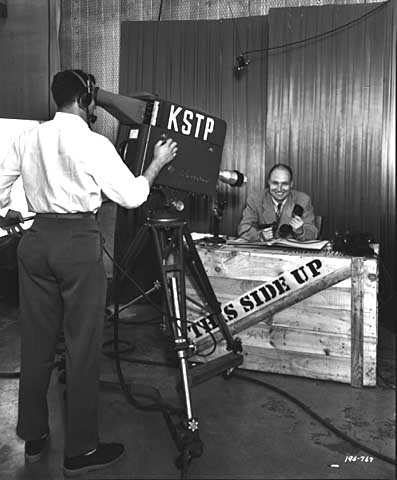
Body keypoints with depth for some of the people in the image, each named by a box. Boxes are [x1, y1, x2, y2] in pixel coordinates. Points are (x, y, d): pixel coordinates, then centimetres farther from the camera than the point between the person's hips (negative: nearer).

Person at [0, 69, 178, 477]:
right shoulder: (93, 144, -8)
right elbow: (131, 197, -5)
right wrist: (158, 162, 8)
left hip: (36, 239, 6)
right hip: (78, 242, -6)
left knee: (36, 342, 14)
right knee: (82, 347, 2)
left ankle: (33, 437, 28)